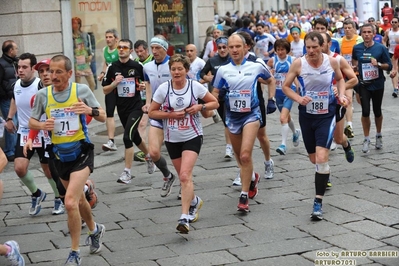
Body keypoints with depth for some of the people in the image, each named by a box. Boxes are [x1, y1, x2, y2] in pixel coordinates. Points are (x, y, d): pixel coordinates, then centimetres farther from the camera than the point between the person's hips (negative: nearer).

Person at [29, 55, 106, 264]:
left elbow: (103, 117, -3)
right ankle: (95, 230, 50)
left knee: (70, 202, -19)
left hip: (81, 151, -4)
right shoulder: (42, 95, -3)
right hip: (60, 154, 4)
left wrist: (90, 110, -26)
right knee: (78, 199, 21)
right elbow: (31, 122, 6)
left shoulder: (82, 90, -9)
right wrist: (42, 125, -17)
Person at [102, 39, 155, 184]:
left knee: (127, 137, -17)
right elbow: (105, 90, 4)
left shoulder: (137, 66, -5)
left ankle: (127, 172, -11)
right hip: (122, 109, 4)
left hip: (136, 107, -4)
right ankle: (148, 156, 47)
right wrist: (115, 83, -13)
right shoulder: (112, 67, 1)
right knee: (134, 137, 19)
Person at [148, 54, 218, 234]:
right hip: (172, 139, 3)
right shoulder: (163, 88, -6)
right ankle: (194, 201, 43)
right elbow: (152, 112, -1)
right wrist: (171, 114, -14)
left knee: (185, 176, -18)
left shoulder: (195, 86, -7)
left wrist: (200, 107, -14)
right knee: (183, 177, 14)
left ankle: (185, 217, -19)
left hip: (192, 137, -3)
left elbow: (215, 103, 4)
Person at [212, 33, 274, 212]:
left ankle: (244, 196, -12)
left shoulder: (256, 67, -2)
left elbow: (270, 80, 17)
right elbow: (214, 94, 4)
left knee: (245, 155, -18)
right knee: (240, 157, 16)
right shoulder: (223, 70, 1)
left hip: (251, 114, -3)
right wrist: (220, 94, -18)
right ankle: (252, 177, 48)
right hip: (232, 116, 3)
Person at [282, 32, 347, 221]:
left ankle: (318, 202, -10)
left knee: (321, 157, -18)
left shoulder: (332, 62, -9)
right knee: (314, 159, 15)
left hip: (327, 115, -2)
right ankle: (324, 177, 52)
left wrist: (341, 94, -6)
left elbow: (340, 79, 12)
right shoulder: (298, 64, -12)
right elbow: (285, 86, -1)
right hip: (307, 115, 2)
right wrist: (298, 98, -19)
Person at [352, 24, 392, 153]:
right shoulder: (357, 48, -1)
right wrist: (357, 67, 3)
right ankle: (366, 139, 7)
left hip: (377, 84, -1)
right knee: (365, 112, -7)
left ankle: (378, 136, 33)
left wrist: (378, 64, -22)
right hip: (363, 85, 1)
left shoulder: (380, 48, -9)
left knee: (377, 111, 11)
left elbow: (389, 66, -5)